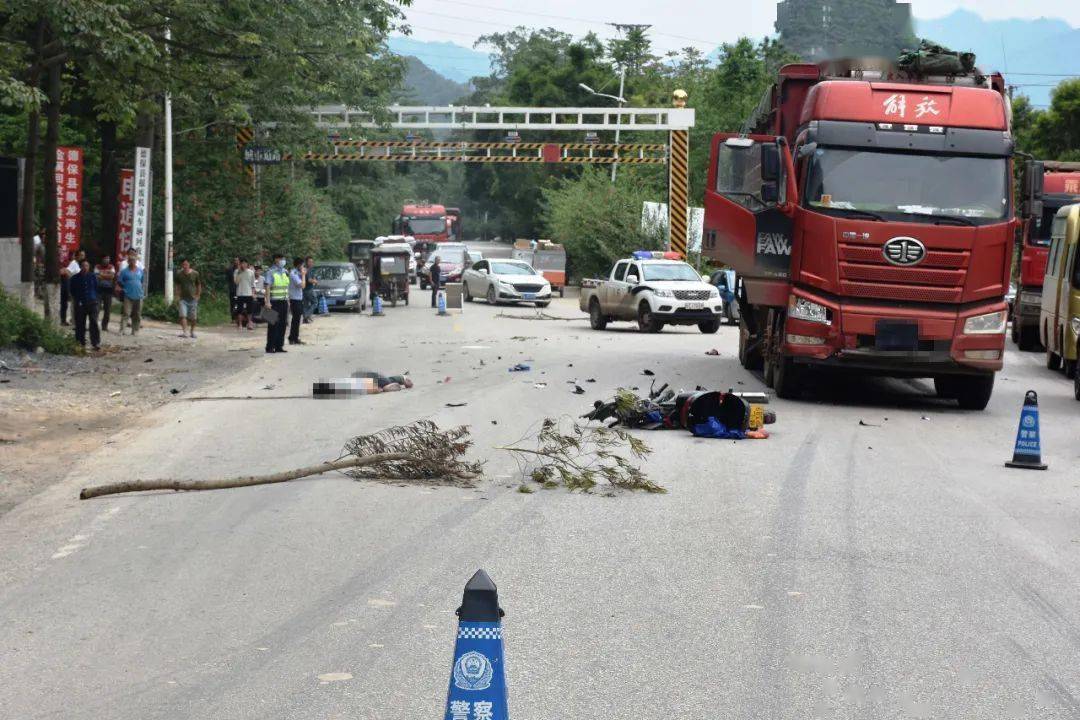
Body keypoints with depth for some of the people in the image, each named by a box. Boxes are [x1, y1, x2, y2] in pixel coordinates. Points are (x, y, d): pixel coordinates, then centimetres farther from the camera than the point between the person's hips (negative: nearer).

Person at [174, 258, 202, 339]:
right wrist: (178, 293, 6)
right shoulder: (179, 274, 1)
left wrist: (198, 295, 4)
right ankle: (184, 332, -19)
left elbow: (199, 285, 7)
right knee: (183, 316, -15)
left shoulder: (195, 274, -3)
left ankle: (192, 331, 25)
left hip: (193, 298, 0)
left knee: (193, 317, 7)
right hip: (183, 298, 0)